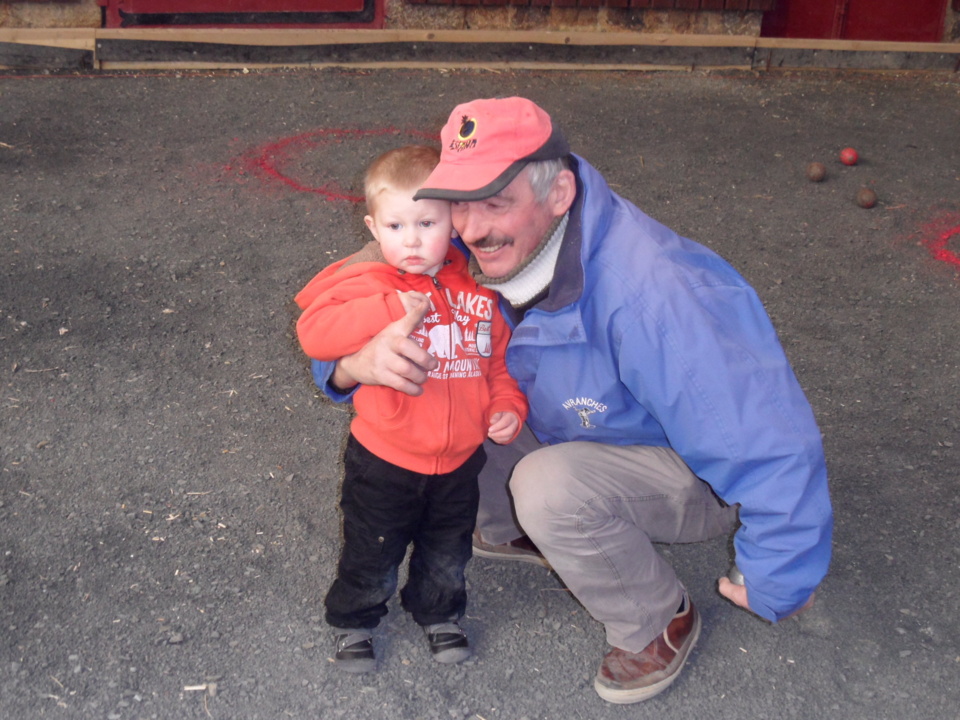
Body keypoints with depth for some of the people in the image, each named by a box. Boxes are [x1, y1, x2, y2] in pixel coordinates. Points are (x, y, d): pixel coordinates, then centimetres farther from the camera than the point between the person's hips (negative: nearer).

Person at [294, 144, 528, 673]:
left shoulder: (478, 287, -3)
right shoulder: (369, 283, -17)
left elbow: (499, 358, 10)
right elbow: (314, 332, -32)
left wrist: (507, 407, -5)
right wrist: (391, 309, -36)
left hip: (459, 460, 4)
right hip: (384, 461, -3)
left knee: (447, 554, 23)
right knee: (372, 554, 15)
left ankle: (438, 614, 51)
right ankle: (353, 621, 43)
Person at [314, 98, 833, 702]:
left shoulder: (650, 290, -39)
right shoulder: (483, 255, -16)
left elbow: (769, 437, -36)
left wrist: (778, 581, -23)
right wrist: (358, 364, -34)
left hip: (698, 473, -6)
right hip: (570, 435, 7)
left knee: (548, 486, -34)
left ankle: (661, 622, -5)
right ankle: (520, 533, 19)